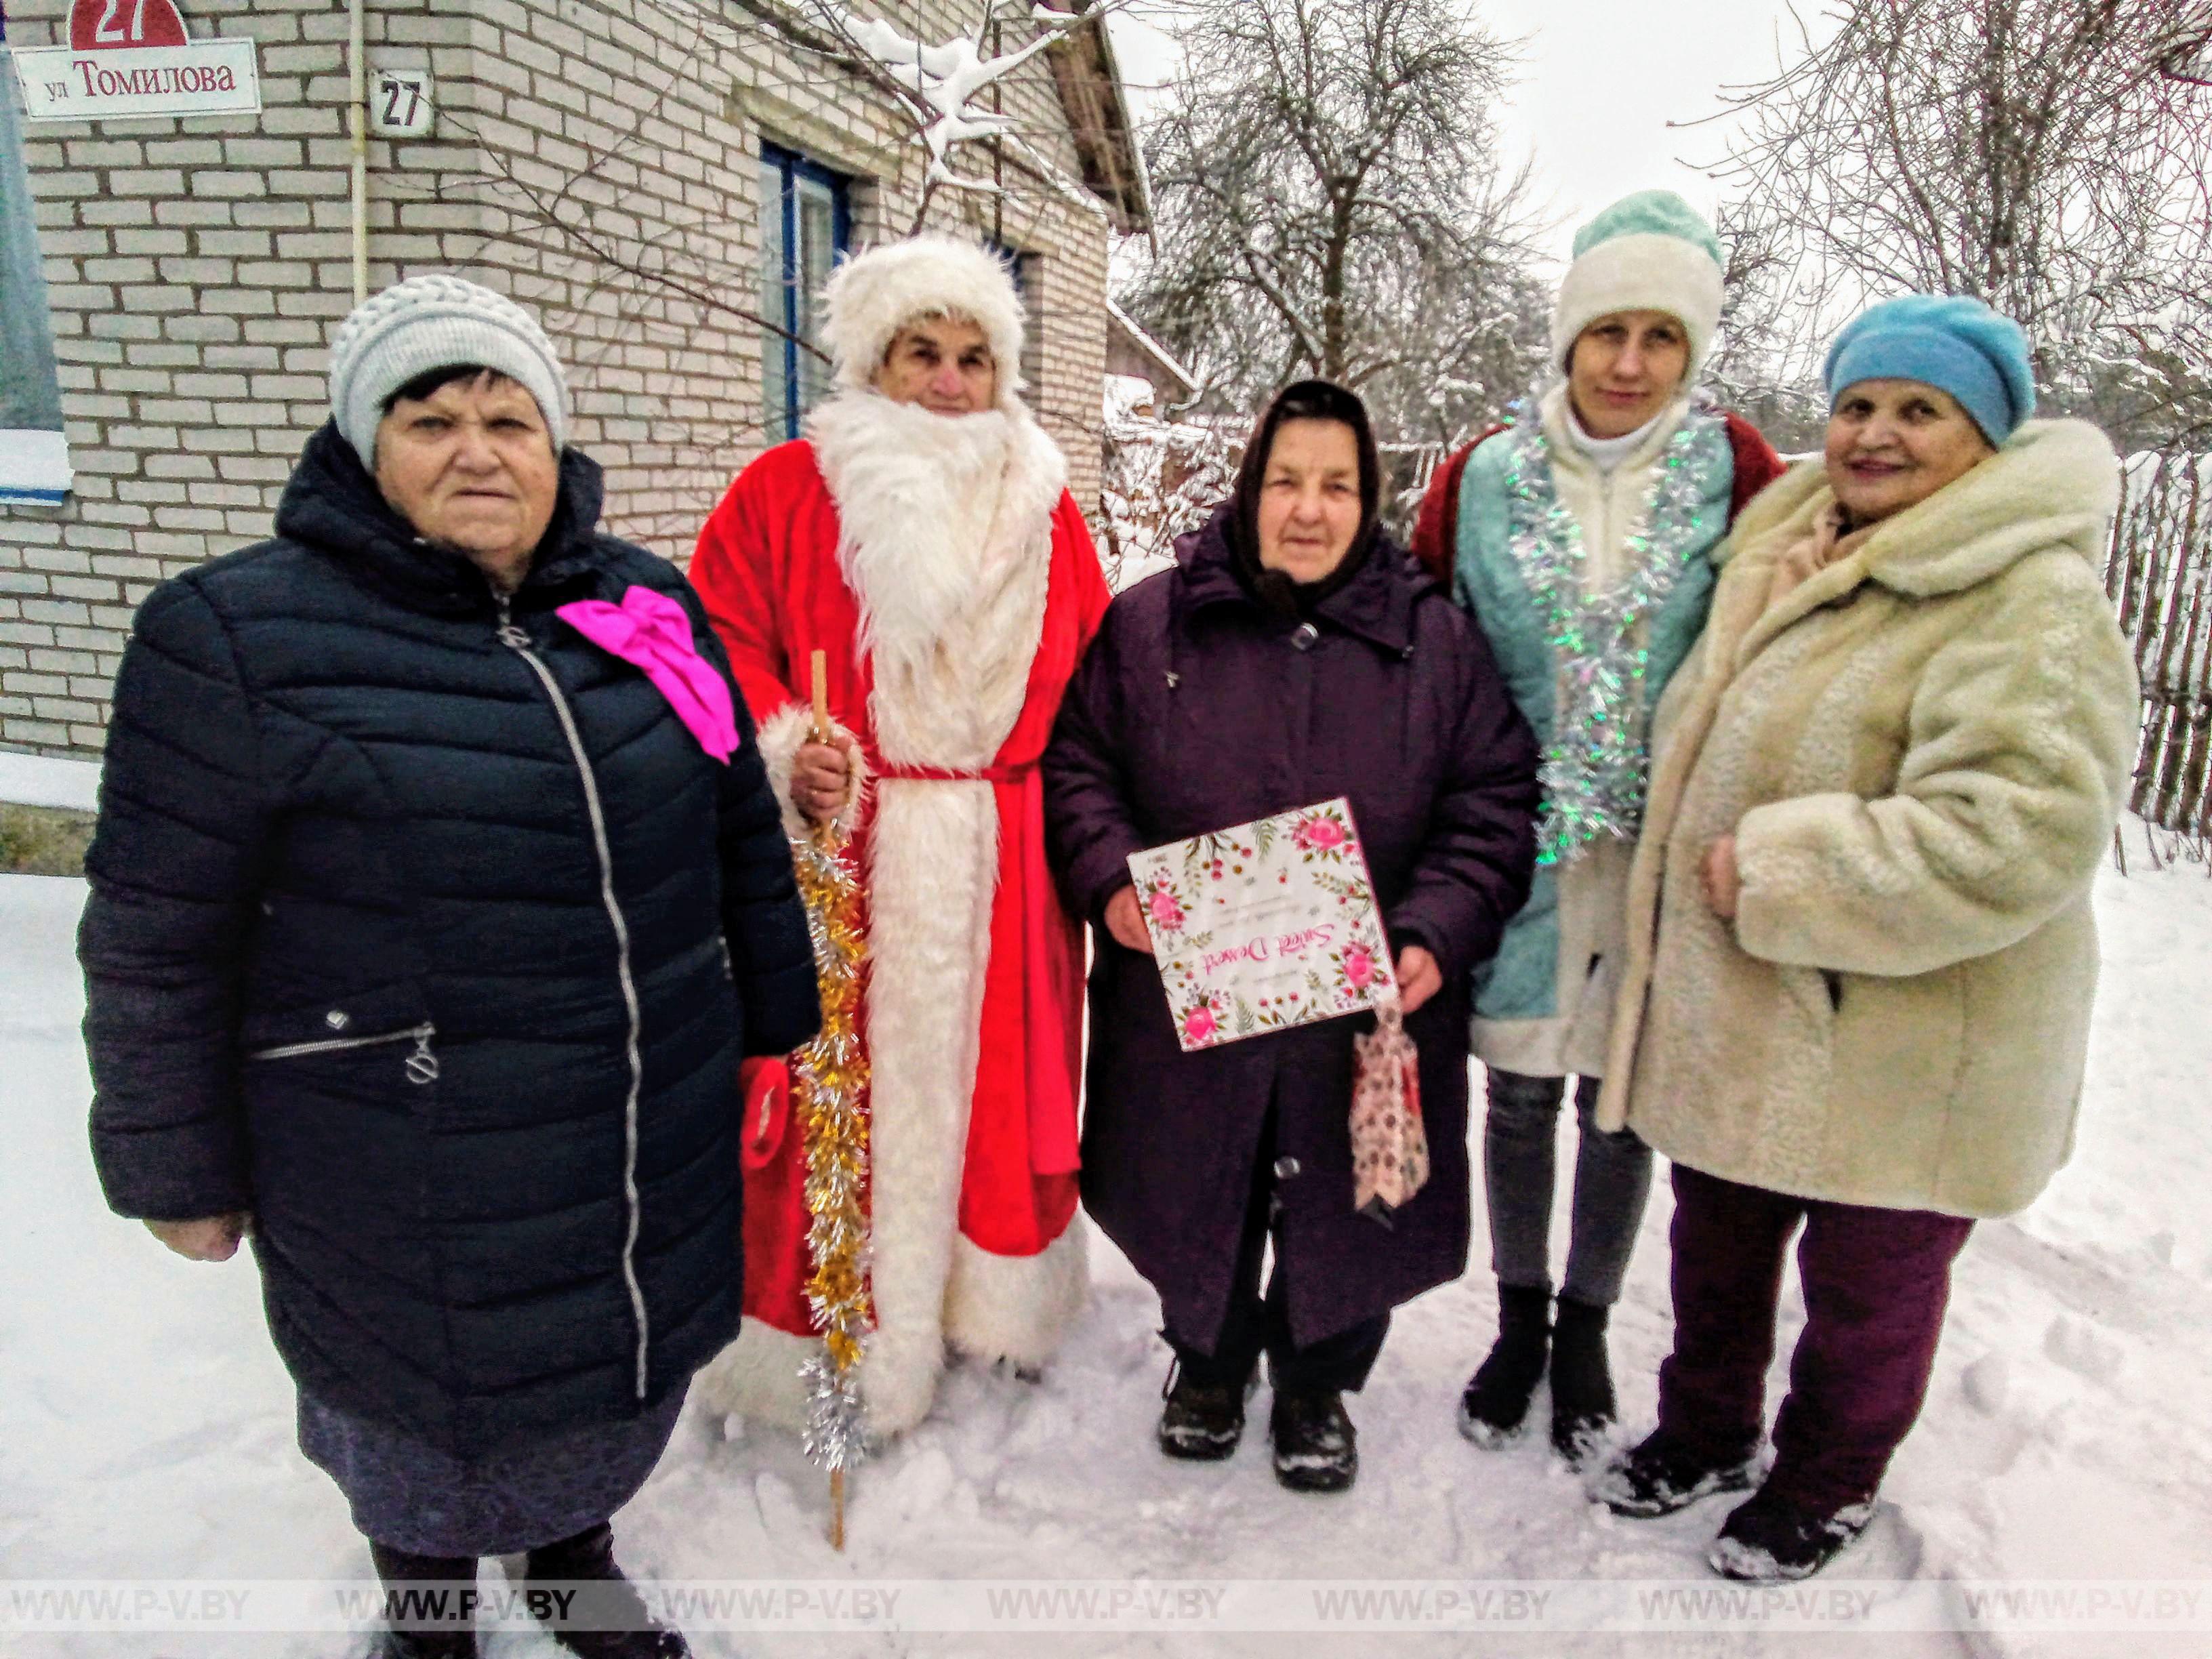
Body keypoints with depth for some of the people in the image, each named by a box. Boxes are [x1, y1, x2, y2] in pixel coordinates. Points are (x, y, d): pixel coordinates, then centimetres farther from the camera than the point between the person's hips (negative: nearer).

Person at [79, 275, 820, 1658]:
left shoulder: (650, 608, 1)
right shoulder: (241, 636, -12)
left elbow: (745, 838, 9)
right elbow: (158, 940, -7)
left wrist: (776, 1024, 13)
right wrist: (179, 1168, -2)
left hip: (660, 1155, 4)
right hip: (408, 1185, -4)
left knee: (627, 1380, 24)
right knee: (425, 1413, 19)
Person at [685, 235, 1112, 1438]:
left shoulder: (1044, 507, 13)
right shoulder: (784, 492, 2)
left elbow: (1090, 674, 16)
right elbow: (723, 643, 0)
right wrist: (781, 750, -17)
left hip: (1001, 867, 4)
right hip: (838, 858, -3)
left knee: (999, 1082, 12)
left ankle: (996, 1308, 32)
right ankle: (820, 1347, 19)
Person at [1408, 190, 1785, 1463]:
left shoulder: (1737, 471, -1)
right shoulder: (1486, 478, 1)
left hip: (1662, 848, 0)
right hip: (1520, 842, 1)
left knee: (1620, 1099, 12)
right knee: (1520, 1097, 12)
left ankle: (1586, 1330, 34)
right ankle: (1520, 1319, 34)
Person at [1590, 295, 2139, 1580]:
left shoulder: (2033, 603, -18)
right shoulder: (1792, 558, 7)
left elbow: (2017, 833, -30)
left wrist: (1774, 870, -26)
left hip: (1899, 1049, -7)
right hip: (1738, 1022, 8)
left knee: (1868, 1285, 15)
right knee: (1717, 1249, 23)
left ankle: (1826, 1487, 40)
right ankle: (1706, 1434, 47)